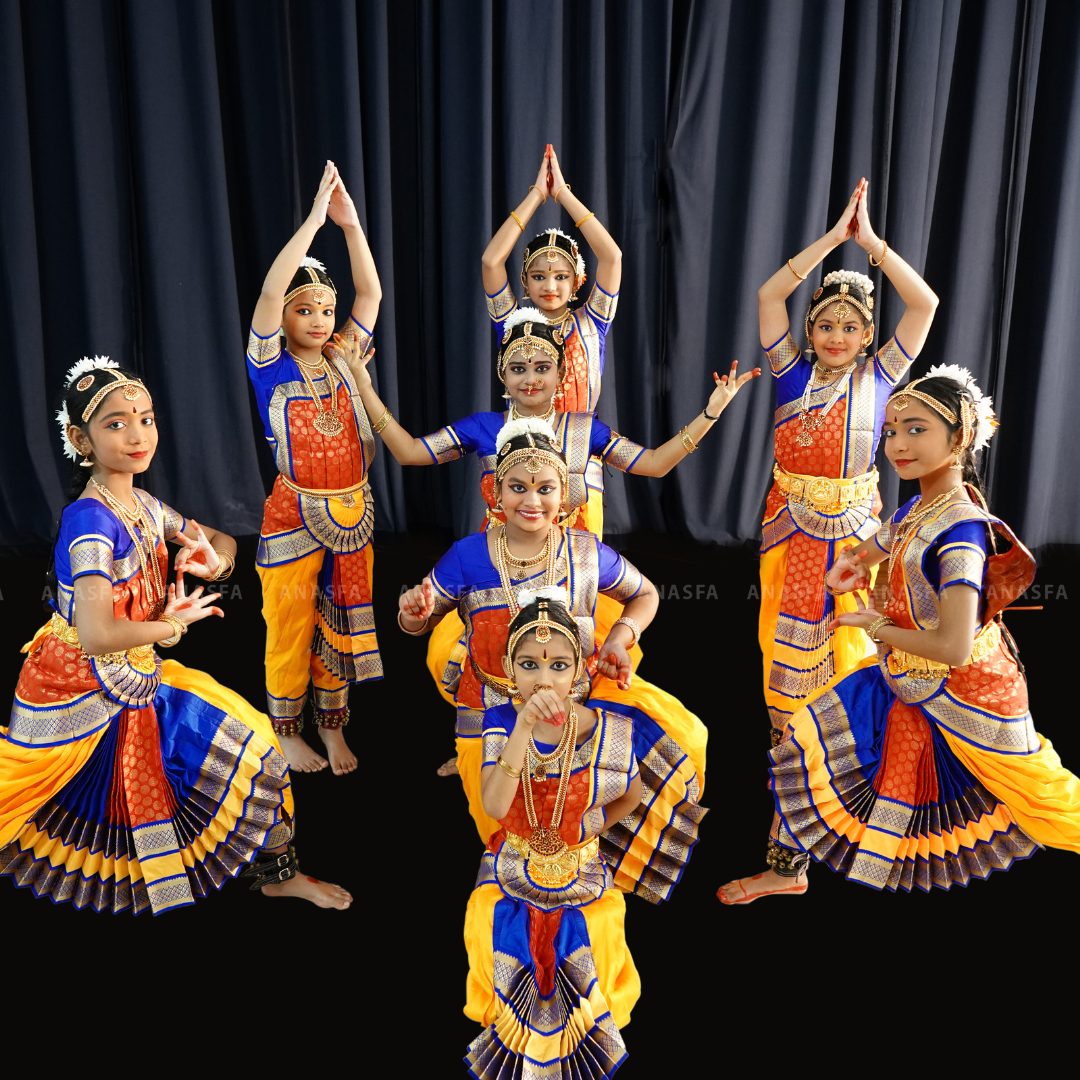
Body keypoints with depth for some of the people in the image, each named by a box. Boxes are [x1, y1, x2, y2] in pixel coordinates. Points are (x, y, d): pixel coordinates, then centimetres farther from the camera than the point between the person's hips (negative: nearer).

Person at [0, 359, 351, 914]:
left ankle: (275, 872, 21)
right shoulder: (90, 520, -27)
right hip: (82, 690, -7)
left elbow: (223, 541, 13)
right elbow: (97, 635, -38)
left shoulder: (143, 506, -1)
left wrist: (215, 560, -12)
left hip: (133, 677, 8)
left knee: (242, 740, 5)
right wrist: (171, 625, -20)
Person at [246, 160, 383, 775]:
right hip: (295, 518, -4)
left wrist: (351, 223, -8)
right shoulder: (271, 368, -6)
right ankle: (288, 732, 27)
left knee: (340, 623, 14)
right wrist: (314, 219, -21)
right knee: (290, 629, 8)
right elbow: (270, 292, -20)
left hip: (352, 514, 4)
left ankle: (333, 726, 30)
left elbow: (371, 292, 0)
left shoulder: (342, 359, 5)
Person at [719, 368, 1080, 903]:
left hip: (965, 691, -8)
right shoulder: (916, 508, -3)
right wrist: (852, 562, -2)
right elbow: (877, 546, 22)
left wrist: (876, 626, -20)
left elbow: (954, 646, -35)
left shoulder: (961, 531, -29)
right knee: (809, 738, 5)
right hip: (906, 683, 8)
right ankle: (787, 869, 20)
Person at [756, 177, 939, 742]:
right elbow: (768, 296, -12)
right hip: (792, 523, 0)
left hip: (854, 524, 0)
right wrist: (833, 236, -14)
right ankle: (786, 729, 28)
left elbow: (924, 304, -11)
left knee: (850, 631, 10)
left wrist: (871, 241, -13)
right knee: (790, 627, 10)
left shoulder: (877, 376, -3)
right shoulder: (793, 373, -3)